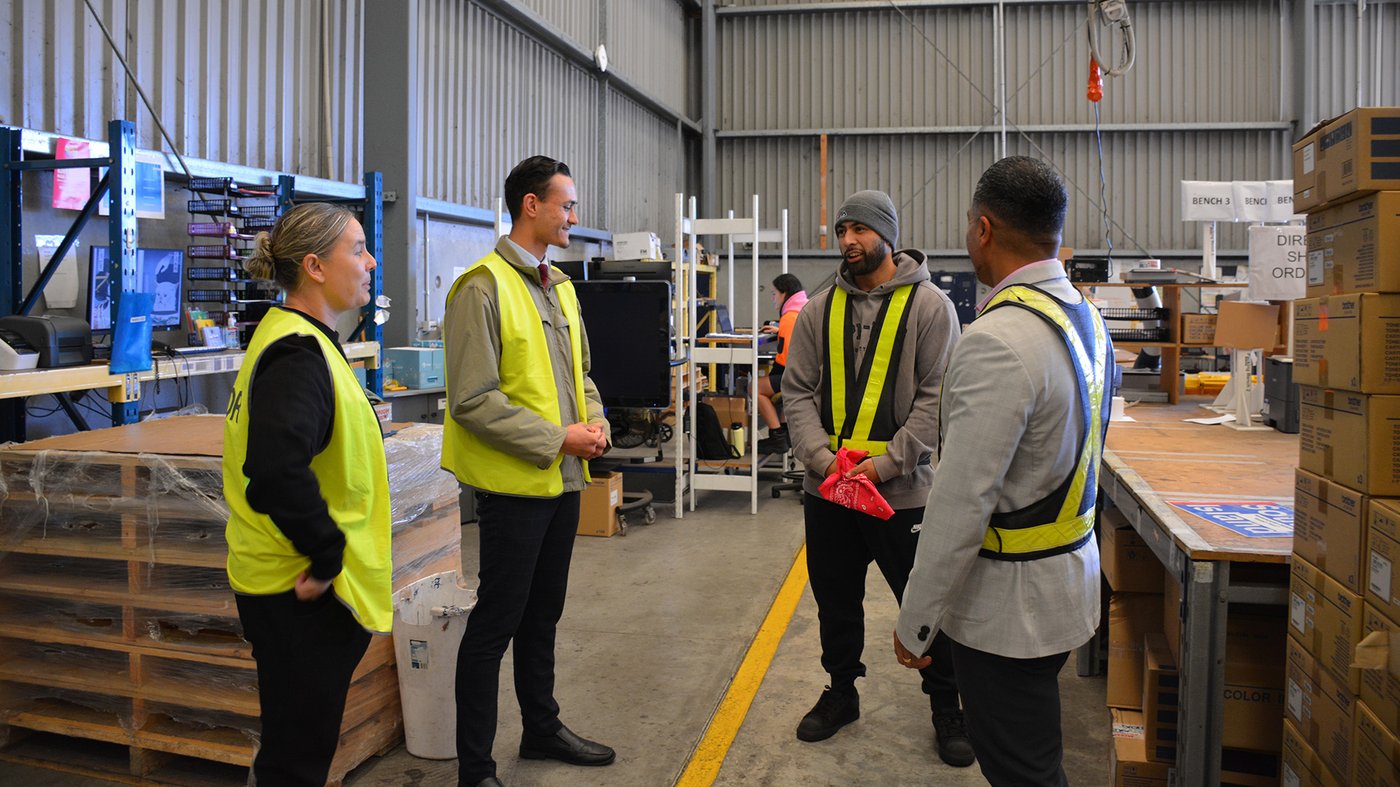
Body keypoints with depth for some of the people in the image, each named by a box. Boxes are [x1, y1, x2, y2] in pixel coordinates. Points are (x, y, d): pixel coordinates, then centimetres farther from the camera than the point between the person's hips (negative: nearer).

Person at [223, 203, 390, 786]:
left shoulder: (294, 338, 11)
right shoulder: (299, 354, -21)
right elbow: (278, 470, -35)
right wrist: (326, 556, -24)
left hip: (292, 581, 10)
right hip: (303, 590, -10)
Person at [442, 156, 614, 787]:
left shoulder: (559, 286, 12)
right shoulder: (483, 289, -15)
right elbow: (473, 400, -20)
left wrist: (594, 417, 2)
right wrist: (556, 439, -19)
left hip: (563, 478, 8)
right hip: (513, 482, -8)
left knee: (542, 615, 20)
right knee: (496, 623, 2)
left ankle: (542, 728, 37)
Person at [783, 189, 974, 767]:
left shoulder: (930, 306, -5)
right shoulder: (820, 311, 6)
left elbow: (936, 398, -10)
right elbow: (798, 392, 3)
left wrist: (885, 464, -18)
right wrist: (821, 456, -13)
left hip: (903, 490, -4)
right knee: (835, 601, 18)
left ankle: (947, 707, 27)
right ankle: (841, 693, 38)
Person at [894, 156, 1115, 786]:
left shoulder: (998, 340, -25)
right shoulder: (1087, 318, 6)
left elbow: (962, 502, -25)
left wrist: (914, 622, -16)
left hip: (1011, 597, -9)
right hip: (1070, 571, 9)